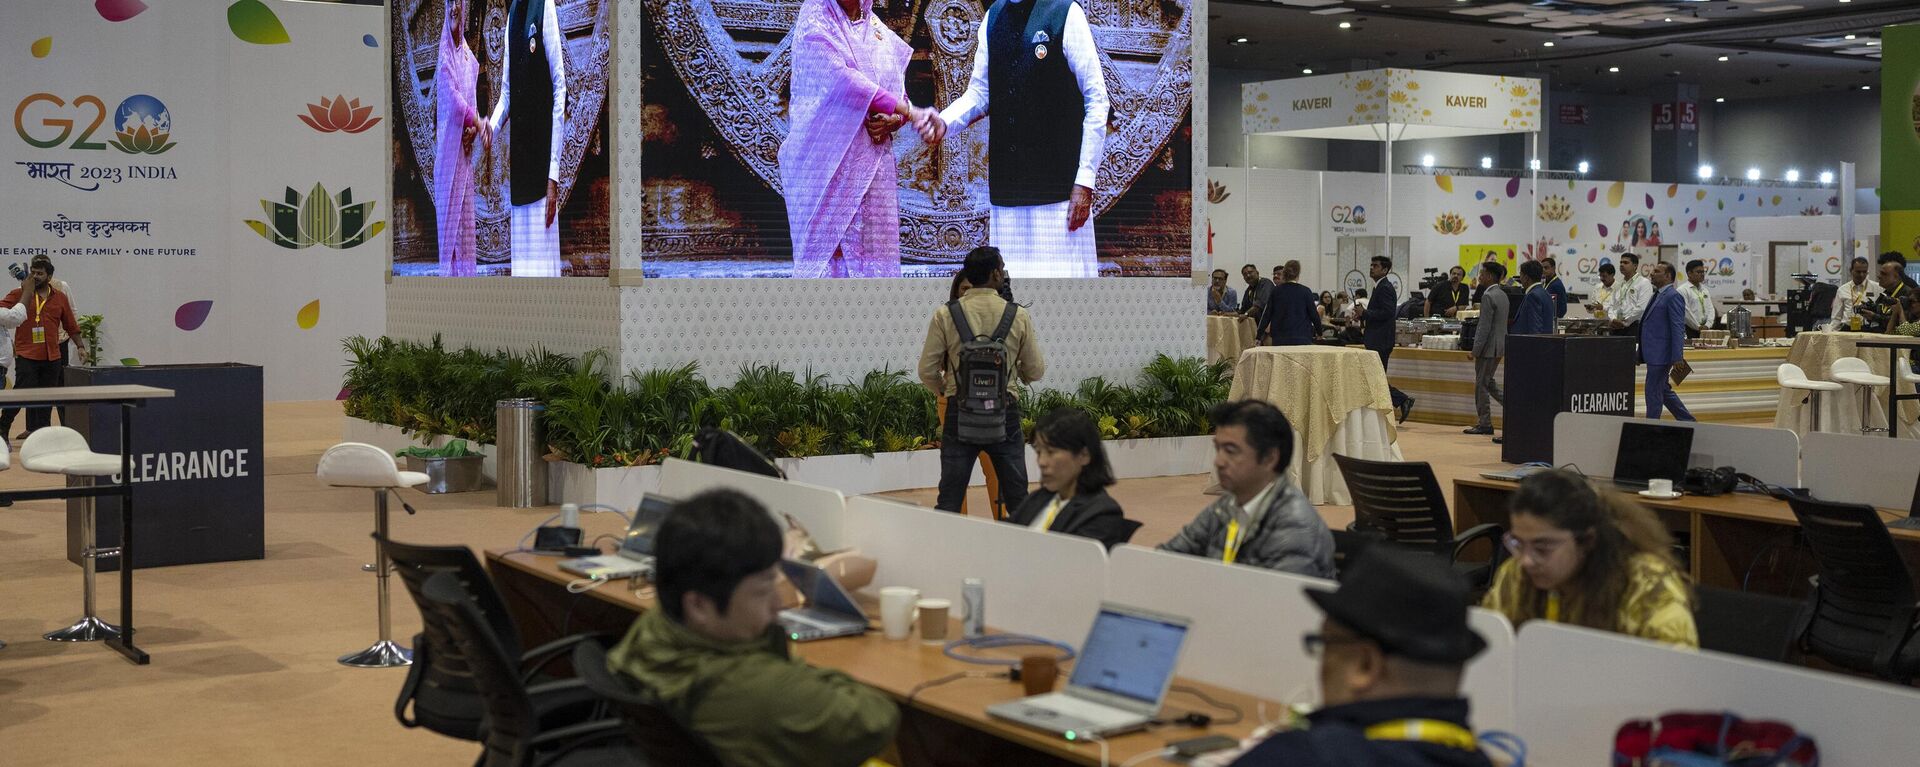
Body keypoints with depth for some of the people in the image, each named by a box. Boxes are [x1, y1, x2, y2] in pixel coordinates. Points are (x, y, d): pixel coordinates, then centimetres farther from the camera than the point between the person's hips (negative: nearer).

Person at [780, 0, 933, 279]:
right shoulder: (815, 23, -3)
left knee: (871, 251, 1)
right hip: (826, 161, -5)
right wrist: (911, 112, -20)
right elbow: (842, 79, -17)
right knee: (826, 251, -7)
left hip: (872, 166, 5)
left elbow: (898, 93, 17)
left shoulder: (879, 31, 16)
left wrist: (893, 120, -8)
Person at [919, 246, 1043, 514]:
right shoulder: (1019, 315, -2)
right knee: (1018, 499, 10)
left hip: (960, 412, 0)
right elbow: (1035, 371, 4)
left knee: (949, 501, 5)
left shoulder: (945, 315, -3)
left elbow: (927, 371, -2)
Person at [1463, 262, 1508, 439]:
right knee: (1489, 381, 19)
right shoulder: (1502, 295, 12)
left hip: (1488, 346, -9)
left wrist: (1476, 350, -16)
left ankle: (1484, 424, 4)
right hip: (1500, 346, 9)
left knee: (1481, 385, 0)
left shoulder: (1488, 296, -18)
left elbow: (1485, 327, -20)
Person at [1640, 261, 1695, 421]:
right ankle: (1687, 421, 24)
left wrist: (1677, 359, -22)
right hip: (1653, 354, 10)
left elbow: (1678, 329, -18)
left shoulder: (1673, 297, -13)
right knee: (1663, 390, 16)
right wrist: (1641, 353, 20)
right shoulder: (1657, 295, 16)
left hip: (1661, 354, -10)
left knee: (1653, 391, -4)